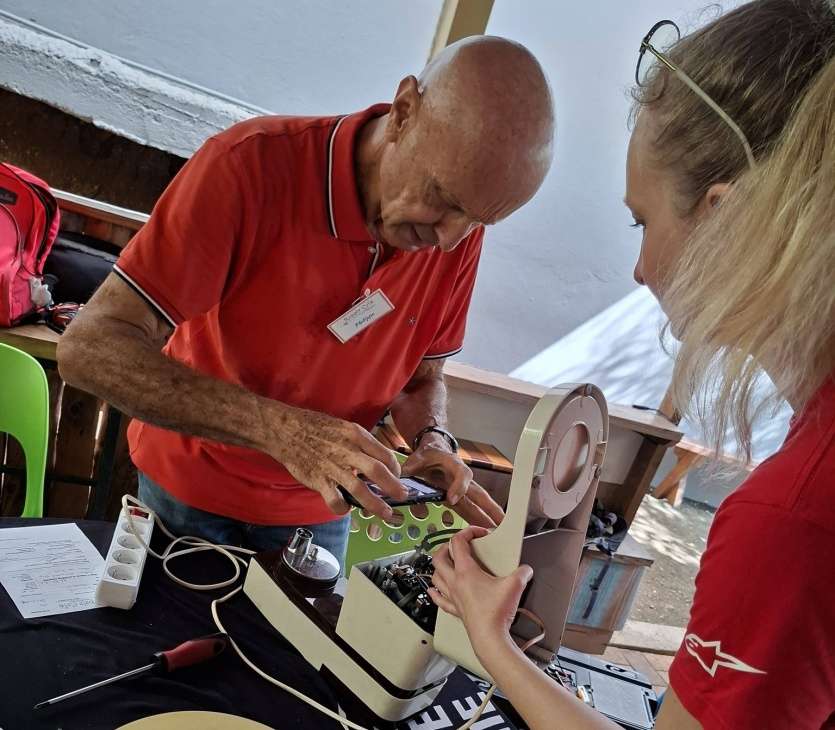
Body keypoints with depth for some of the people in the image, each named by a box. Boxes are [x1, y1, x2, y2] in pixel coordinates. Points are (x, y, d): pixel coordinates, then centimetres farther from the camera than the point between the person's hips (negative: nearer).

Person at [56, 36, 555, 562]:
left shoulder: (460, 233, -14)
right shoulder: (252, 165, -28)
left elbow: (422, 379, 0)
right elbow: (90, 348, -30)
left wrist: (434, 443, -22)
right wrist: (278, 427, -41)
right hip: (191, 497, -2)